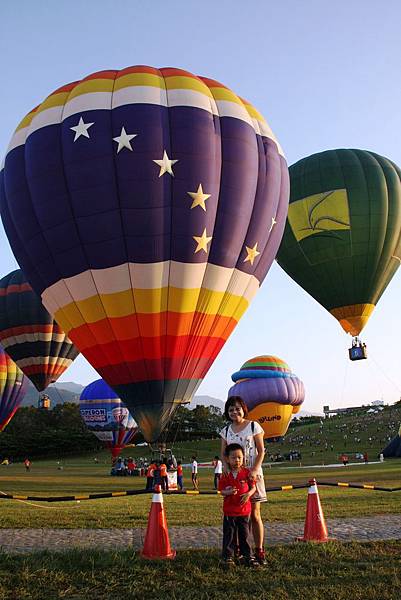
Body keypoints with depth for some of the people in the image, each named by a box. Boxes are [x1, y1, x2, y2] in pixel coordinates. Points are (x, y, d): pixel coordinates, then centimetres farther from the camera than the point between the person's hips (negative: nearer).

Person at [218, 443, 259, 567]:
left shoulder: (247, 473, -2)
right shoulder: (225, 476, -3)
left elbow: (253, 487, 3)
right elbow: (221, 491, -1)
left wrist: (248, 494, -17)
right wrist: (229, 492, -22)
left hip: (244, 510, 0)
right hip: (229, 511, 0)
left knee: (245, 535, 11)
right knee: (229, 535, 7)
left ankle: (247, 556, 23)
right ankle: (228, 556, 18)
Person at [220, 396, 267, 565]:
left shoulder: (253, 426, 0)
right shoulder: (226, 431, 10)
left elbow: (261, 451, -1)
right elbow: (223, 454, 10)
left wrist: (255, 470, -14)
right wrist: (227, 469, -9)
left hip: (252, 475, -3)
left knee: (254, 514, -1)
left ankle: (259, 551, 7)